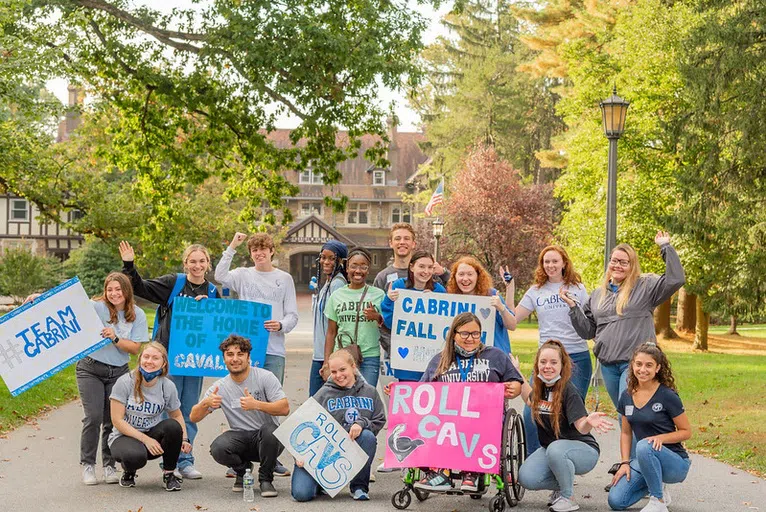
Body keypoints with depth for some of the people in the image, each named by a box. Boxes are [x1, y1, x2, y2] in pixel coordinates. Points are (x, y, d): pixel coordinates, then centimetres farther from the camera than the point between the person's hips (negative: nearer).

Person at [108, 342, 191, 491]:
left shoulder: (168, 386, -4)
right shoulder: (124, 383, -13)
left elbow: (177, 416, 10)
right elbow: (117, 420, -14)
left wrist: (184, 439, -10)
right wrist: (145, 439, -23)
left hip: (153, 435, 3)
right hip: (124, 436, -3)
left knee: (173, 426, -29)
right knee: (136, 456, -38)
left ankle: (169, 474, -8)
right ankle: (128, 471, 2)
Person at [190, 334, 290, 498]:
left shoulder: (265, 377, -6)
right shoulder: (220, 387, 2)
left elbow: (284, 409, -15)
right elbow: (194, 418, 0)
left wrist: (256, 404, -31)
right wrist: (205, 403, -23)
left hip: (266, 440, -2)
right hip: (241, 438, 2)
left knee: (269, 430, -36)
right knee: (218, 448, -29)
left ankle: (266, 479, -9)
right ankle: (242, 470, 7)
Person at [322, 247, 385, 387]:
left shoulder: (378, 295, 5)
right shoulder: (336, 296, 10)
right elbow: (331, 333, 13)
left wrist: (377, 317, -12)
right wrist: (327, 362, 8)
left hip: (370, 358, -1)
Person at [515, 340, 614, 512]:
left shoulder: (568, 391, -21)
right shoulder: (540, 386, -1)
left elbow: (581, 427, -27)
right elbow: (531, 401, 23)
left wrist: (589, 422, -50)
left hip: (583, 450, -6)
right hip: (549, 448, 6)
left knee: (556, 449, -39)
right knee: (526, 478, -21)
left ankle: (568, 497, -15)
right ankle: (561, 486, 10)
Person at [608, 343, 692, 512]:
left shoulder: (667, 396, -13)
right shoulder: (627, 396, 4)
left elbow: (686, 432, -7)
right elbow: (626, 433, 12)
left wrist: (660, 438, -23)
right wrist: (625, 463, -1)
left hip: (675, 463, -6)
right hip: (644, 460, 6)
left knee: (644, 446, -38)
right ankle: (657, 488, 14)